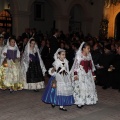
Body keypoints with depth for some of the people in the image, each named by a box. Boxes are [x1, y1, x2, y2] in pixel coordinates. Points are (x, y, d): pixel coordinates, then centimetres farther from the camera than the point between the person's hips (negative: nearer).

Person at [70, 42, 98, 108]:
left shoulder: (89, 56, 8)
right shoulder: (79, 56, -10)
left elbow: (91, 66, 13)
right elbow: (76, 65, -12)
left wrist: (93, 75, 13)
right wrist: (75, 74, -18)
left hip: (88, 74, 6)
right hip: (81, 74, -6)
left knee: (89, 87, 7)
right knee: (80, 87, -5)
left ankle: (86, 100, 22)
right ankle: (79, 102, 4)